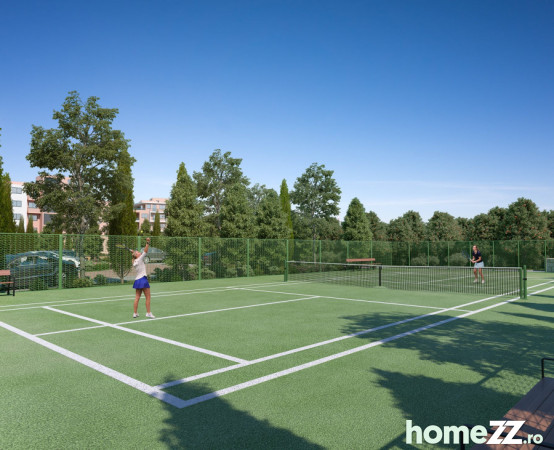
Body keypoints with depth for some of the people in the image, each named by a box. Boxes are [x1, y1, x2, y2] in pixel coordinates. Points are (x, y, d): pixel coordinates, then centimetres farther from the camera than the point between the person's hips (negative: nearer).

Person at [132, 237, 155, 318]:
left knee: (137, 297, 9)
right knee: (148, 297, -3)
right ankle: (148, 313, -4)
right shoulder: (140, 259, -6)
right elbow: (145, 251, -17)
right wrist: (148, 243, -22)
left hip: (137, 280, 8)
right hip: (143, 279, -8)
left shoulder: (135, 262, 14)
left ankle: (135, 313, 10)